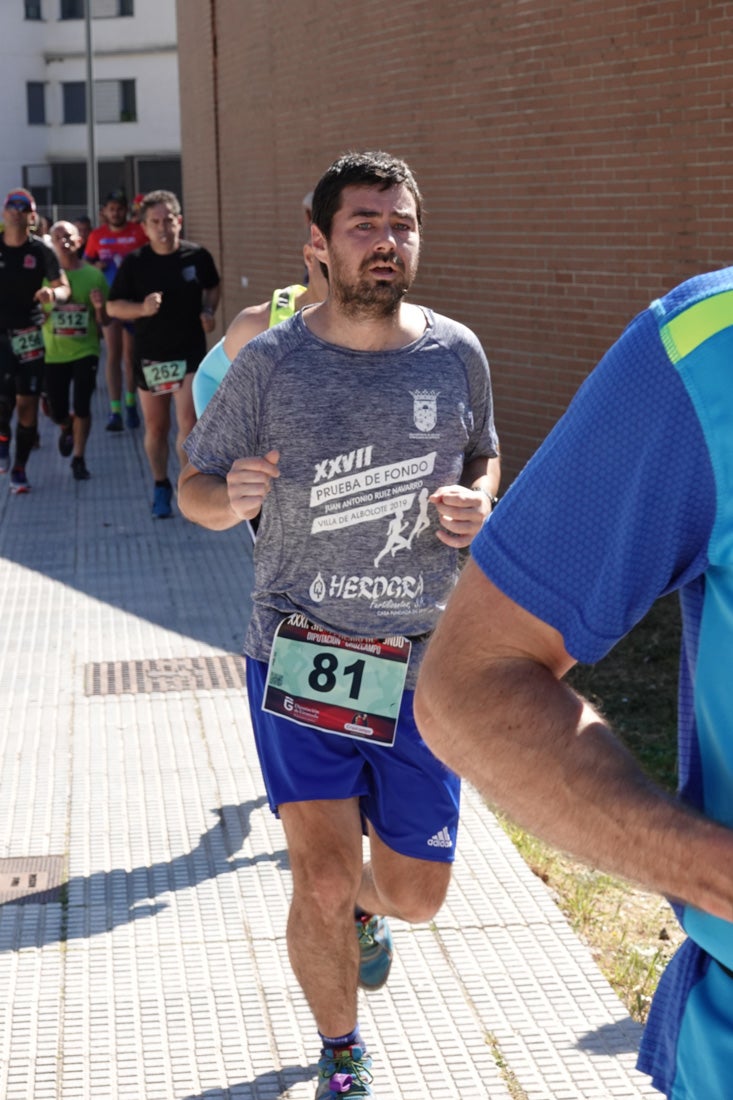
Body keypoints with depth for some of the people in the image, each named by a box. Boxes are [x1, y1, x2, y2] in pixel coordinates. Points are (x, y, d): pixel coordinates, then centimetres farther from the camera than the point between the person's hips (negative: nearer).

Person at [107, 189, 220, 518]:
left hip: (190, 352, -1)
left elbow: (212, 288, 15)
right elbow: (113, 307, -3)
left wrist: (208, 312, -4)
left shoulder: (197, 256, -4)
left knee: (188, 422, -13)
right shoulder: (134, 263, -7)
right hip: (150, 356, 1)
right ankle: (161, 487, 30)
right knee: (156, 427, 12)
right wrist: (142, 308, -21)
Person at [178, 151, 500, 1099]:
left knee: (415, 892, 10)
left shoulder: (456, 355, 0)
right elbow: (193, 487, 2)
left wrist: (479, 502, -6)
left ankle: (365, 905, 50)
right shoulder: (270, 363, -6)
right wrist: (233, 497, -22)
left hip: (422, 665, 2)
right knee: (322, 883, -7)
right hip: (300, 659, -2)